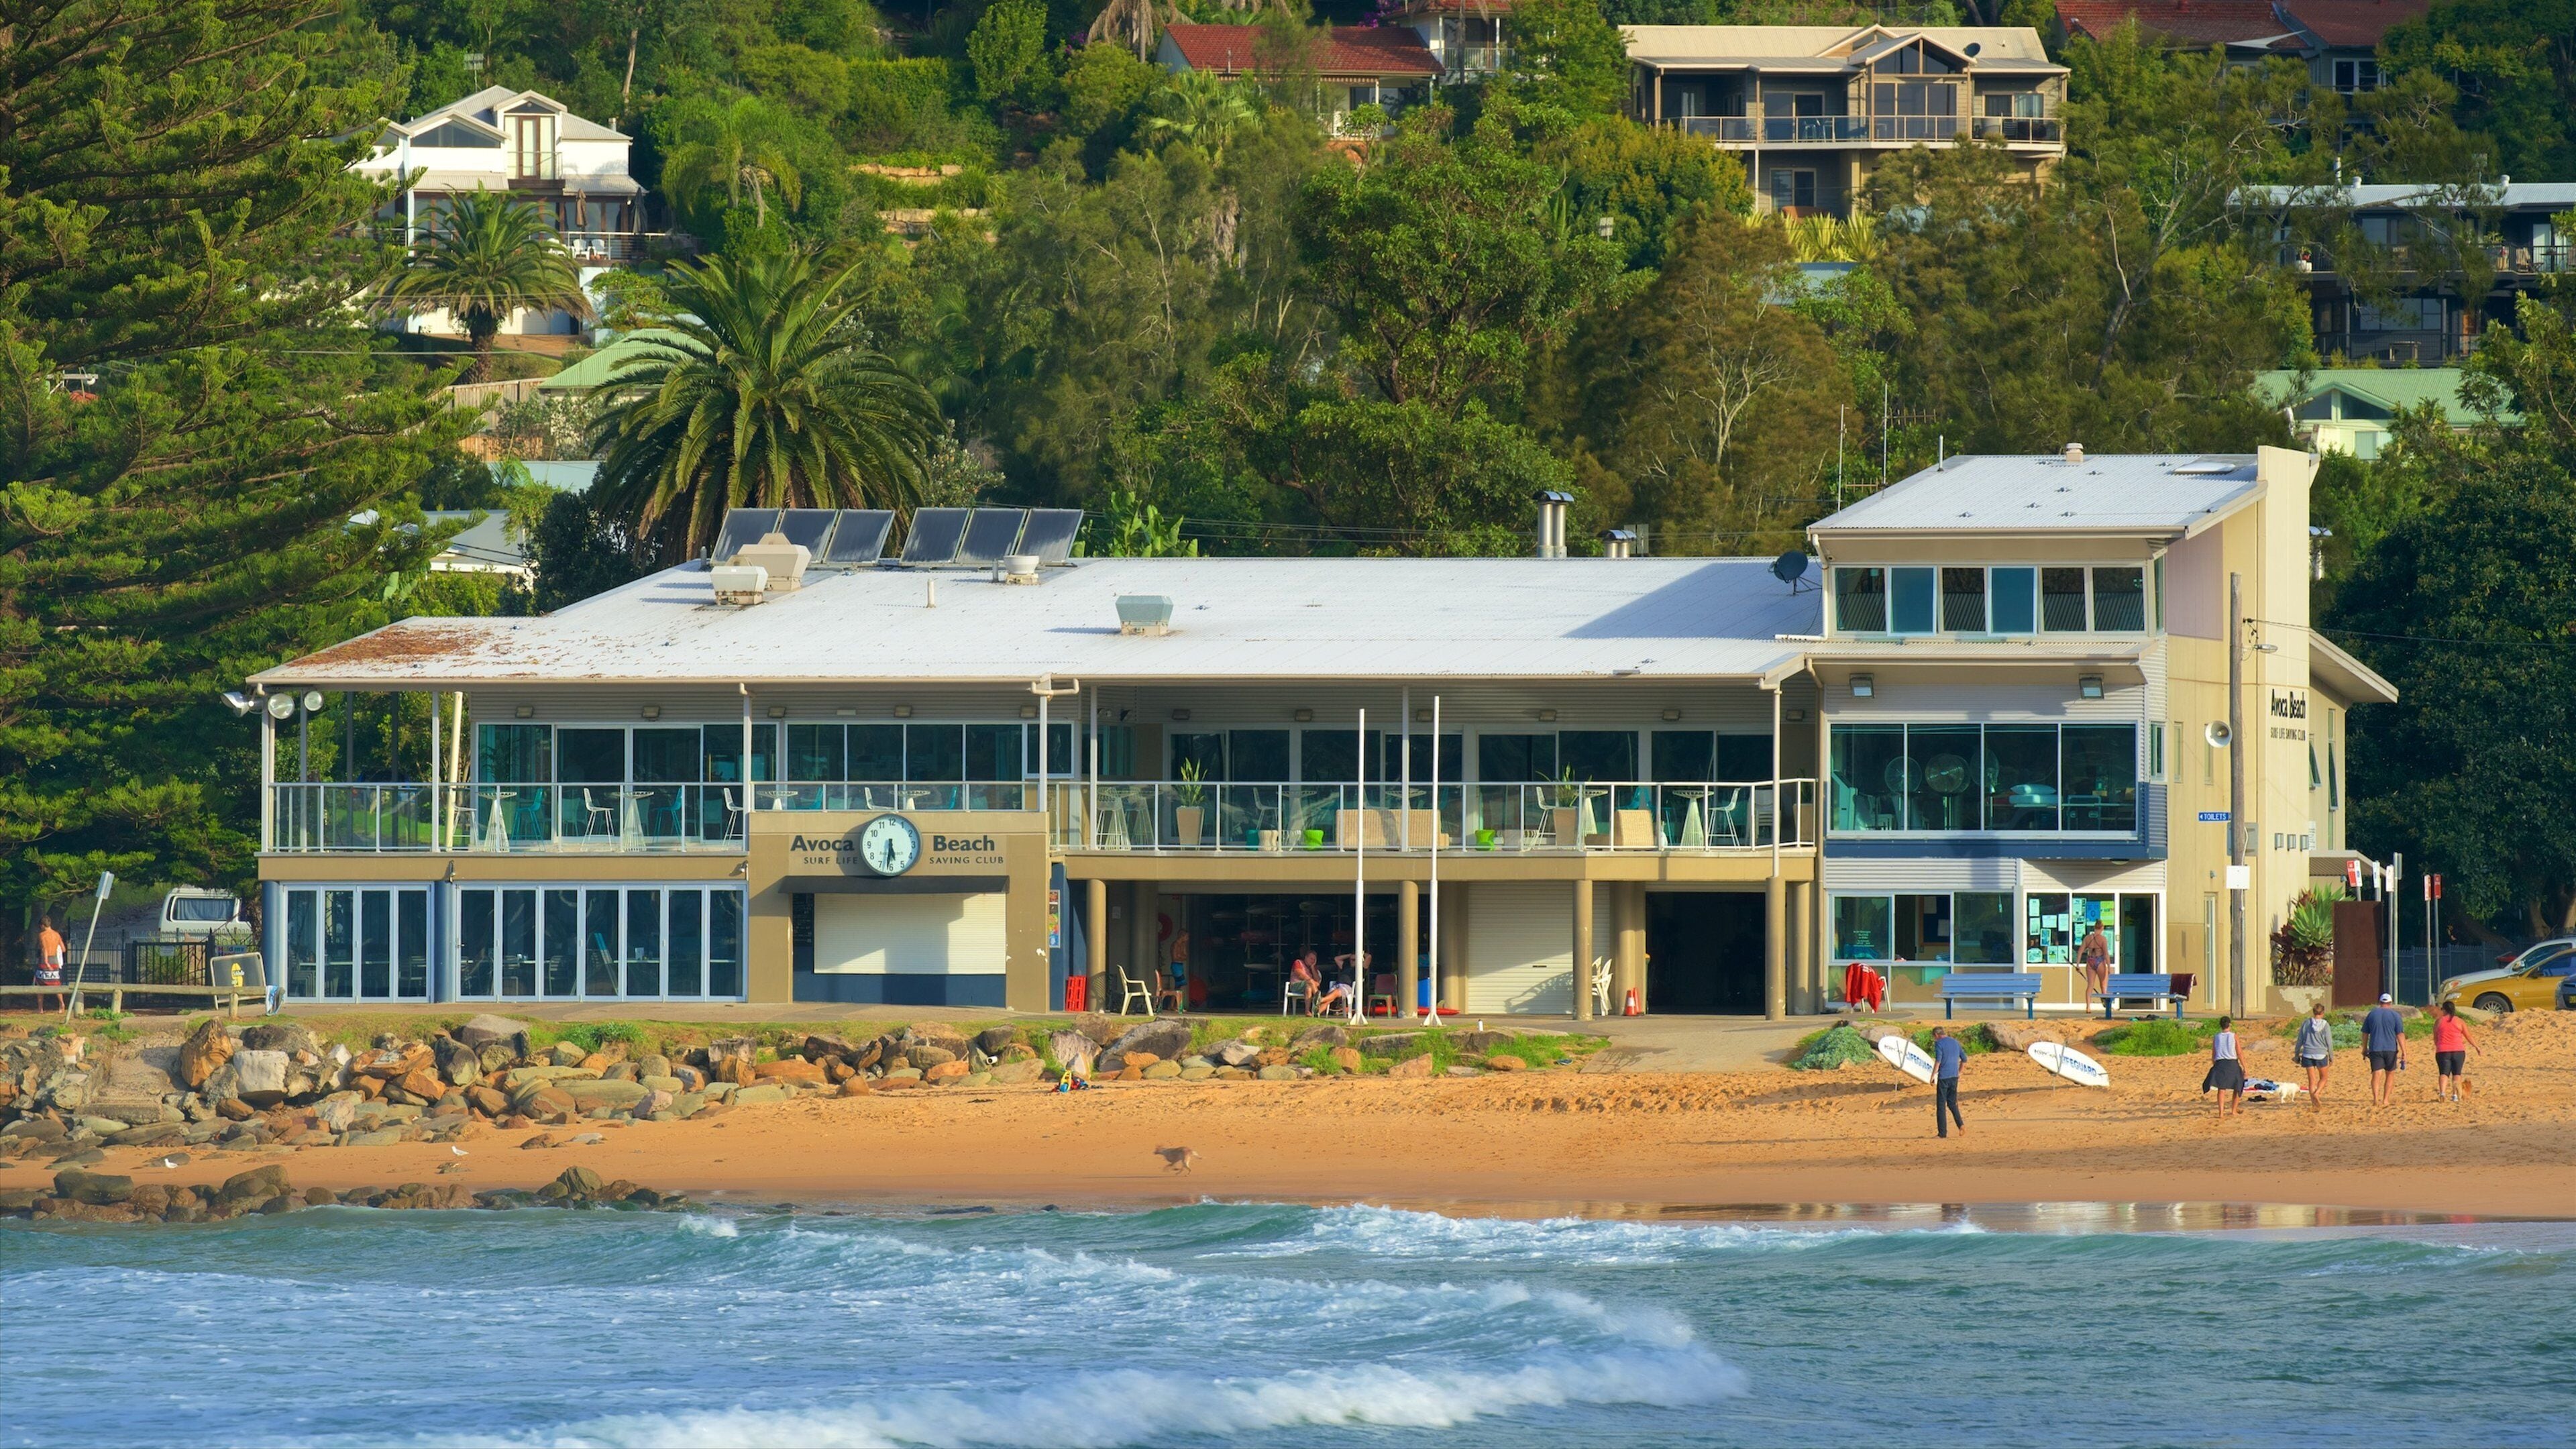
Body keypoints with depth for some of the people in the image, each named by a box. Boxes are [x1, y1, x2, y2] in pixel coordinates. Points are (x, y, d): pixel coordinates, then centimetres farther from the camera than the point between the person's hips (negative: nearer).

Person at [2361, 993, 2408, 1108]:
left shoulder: (2372, 1014, 7)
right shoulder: (2395, 1016, -1)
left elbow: (2365, 1034, 11)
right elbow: (2400, 1035, -5)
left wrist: (2364, 1049, 23)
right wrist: (2404, 1052, -4)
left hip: (2375, 1049, 1)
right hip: (2391, 1049, -1)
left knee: (2376, 1075, -4)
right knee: (2390, 1074, 14)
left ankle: (2376, 1098, -23)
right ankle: (2385, 1100, 13)